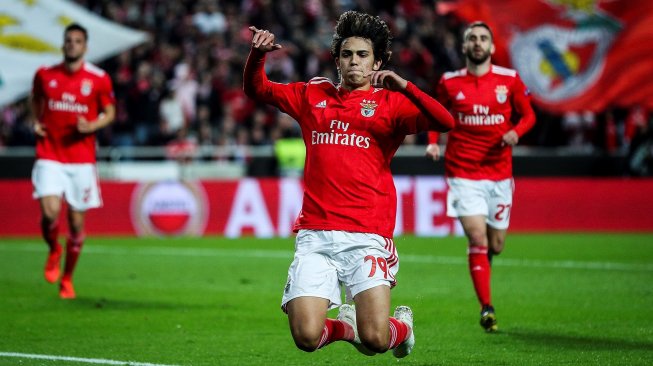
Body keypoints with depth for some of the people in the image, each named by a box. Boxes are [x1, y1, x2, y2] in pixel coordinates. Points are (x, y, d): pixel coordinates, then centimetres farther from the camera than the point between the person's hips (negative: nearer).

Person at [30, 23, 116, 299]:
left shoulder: (99, 79, -2)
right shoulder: (44, 75, 2)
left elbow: (109, 113, 8)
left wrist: (91, 126, -12)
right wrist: (36, 122, 3)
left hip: (81, 159, 0)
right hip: (49, 156, 0)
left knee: (76, 220, 4)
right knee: (50, 213, -19)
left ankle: (67, 278, 24)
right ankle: (54, 251, 15)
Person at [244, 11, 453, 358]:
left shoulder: (391, 102, 7)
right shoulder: (312, 95, 17)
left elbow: (445, 122, -7)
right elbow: (257, 89, 20)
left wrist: (403, 86, -19)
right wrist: (258, 53, 0)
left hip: (367, 236, -3)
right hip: (314, 235, 3)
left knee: (375, 340, -13)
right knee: (306, 338, -11)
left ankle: (402, 324, 24)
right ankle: (347, 324, 24)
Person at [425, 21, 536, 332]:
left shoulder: (509, 80, 0)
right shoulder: (449, 82, 1)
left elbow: (528, 114, 10)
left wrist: (516, 132, -11)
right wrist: (433, 142, -3)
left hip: (499, 174, 2)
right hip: (463, 174, -2)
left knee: (495, 246, 10)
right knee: (477, 239, -16)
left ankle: (481, 263, 48)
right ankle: (486, 308, -11)